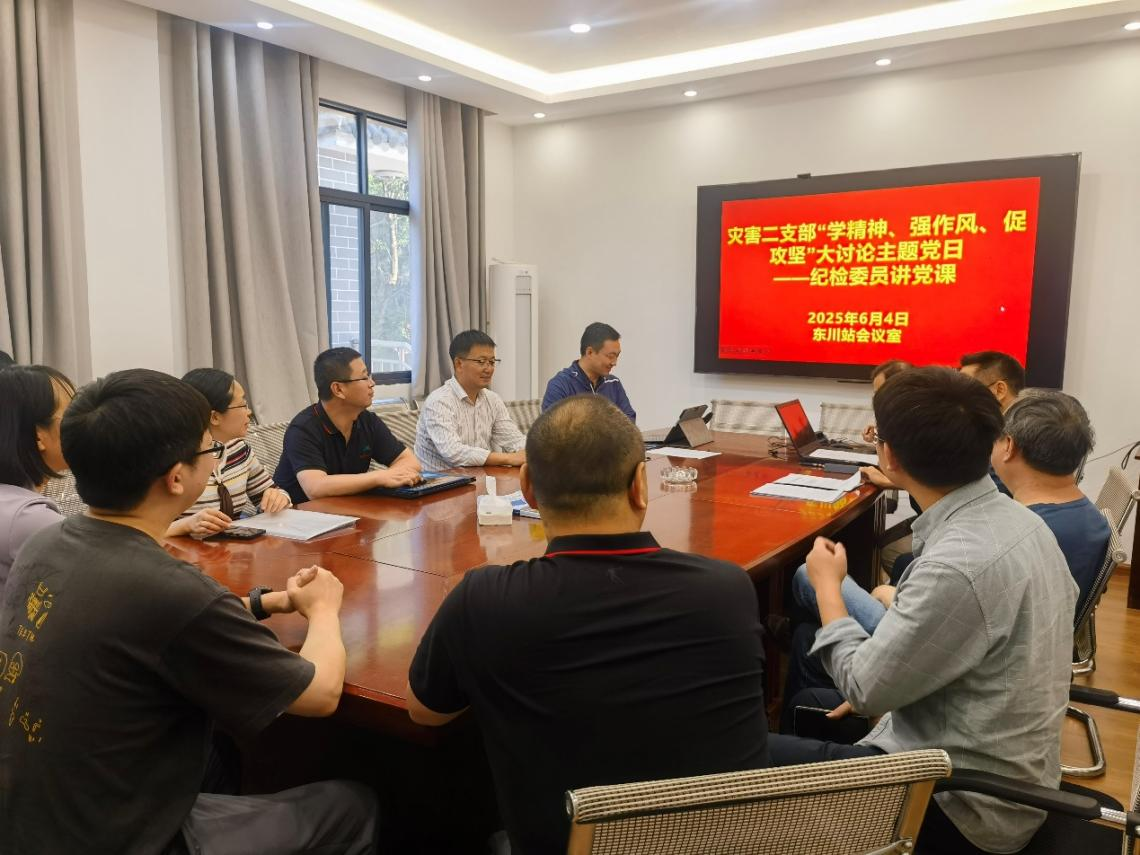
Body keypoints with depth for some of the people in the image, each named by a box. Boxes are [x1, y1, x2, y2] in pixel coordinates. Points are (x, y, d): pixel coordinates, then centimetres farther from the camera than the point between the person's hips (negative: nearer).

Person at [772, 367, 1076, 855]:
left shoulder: (959, 564, -30)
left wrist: (827, 585, -7)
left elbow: (864, 689, -19)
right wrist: (888, 650, 9)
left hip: (964, 803, -9)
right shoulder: (1017, 520, -2)